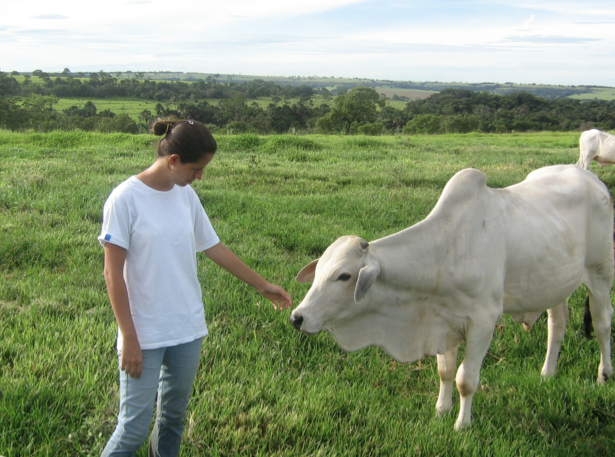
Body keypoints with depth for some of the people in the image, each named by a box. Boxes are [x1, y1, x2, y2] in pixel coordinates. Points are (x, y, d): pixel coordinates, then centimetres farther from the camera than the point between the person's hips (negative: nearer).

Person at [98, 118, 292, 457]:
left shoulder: (186, 196, 4)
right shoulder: (126, 199, -13)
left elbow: (214, 248, 14)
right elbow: (113, 273, -12)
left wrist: (262, 285, 20)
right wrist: (129, 339, -13)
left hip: (188, 329, 6)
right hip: (144, 336, -6)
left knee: (174, 415, 16)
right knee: (134, 426, -2)